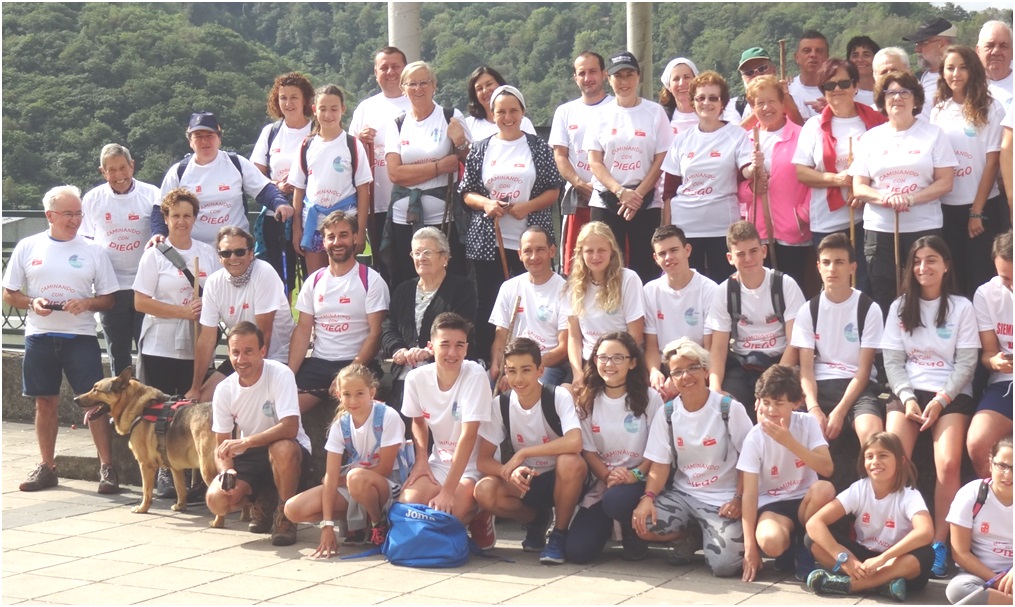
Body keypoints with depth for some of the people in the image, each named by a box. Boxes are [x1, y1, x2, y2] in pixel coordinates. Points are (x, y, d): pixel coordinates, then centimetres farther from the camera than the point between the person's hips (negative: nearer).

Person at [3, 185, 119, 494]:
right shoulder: (27, 247, 5)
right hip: (39, 336, 1)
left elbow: (108, 299, 5)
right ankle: (47, 468, 19)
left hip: (81, 335, -1)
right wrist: (32, 303, -11)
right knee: (45, 402, 8)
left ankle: (107, 468, -3)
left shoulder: (93, 250, 3)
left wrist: (86, 303, -15)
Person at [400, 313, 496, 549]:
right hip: (440, 461, 4)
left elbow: (468, 436, -25)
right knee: (408, 504, -22)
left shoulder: (475, 375, -21)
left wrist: (447, 491, -28)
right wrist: (421, 460, -3)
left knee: (448, 511, -27)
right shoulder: (416, 378, -8)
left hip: (473, 465, -4)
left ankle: (478, 517, 7)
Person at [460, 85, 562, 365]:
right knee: (488, 305, 2)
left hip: (530, 242, -2)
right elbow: (466, 192, 11)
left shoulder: (539, 148, 5)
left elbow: (553, 190, 5)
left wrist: (527, 206, -12)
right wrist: (485, 203, -10)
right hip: (488, 243, 2)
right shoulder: (480, 149, 10)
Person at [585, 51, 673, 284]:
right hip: (605, 201, 1)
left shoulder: (655, 112, 3)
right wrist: (621, 192, -12)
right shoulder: (601, 114, 7)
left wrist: (637, 195, -10)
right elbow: (595, 162, 2)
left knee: (643, 268, -2)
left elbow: (661, 160, -1)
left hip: (645, 202, -1)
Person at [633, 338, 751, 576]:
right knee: (642, 523, -24)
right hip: (683, 495, 4)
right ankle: (684, 538, 9)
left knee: (723, 564, -23)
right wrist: (648, 497, -15)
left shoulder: (729, 409, -9)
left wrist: (739, 499, -15)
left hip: (723, 500, -3)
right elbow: (660, 464, 2)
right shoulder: (667, 414, 3)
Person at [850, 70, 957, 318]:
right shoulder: (870, 138, 10)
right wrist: (886, 198, -15)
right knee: (884, 301, 2)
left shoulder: (933, 134, 6)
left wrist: (911, 199, -16)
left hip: (924, 229, -1)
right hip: (879, 230, 1)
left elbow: (945, 182, -1)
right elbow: (858, 188, 5)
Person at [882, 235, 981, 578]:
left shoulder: (961, 307, 7)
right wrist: (907, 398, -10)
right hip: (908, 393, 2)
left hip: (951, 395, -2)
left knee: (948, 465, -26)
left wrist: (940, 401, -13)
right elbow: (892, 360, 7)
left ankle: (940, 546, -20)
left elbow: (966, 363, 0)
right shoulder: (900, 307, 14)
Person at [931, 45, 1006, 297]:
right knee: (953, 278, 8)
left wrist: (977, 211, -10)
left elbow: (992, 162, -7)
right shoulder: (938, 111, 7)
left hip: (982, 206, -3)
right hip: (945, 208, 3)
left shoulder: (990, 109, -4)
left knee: (980, 277, 0)